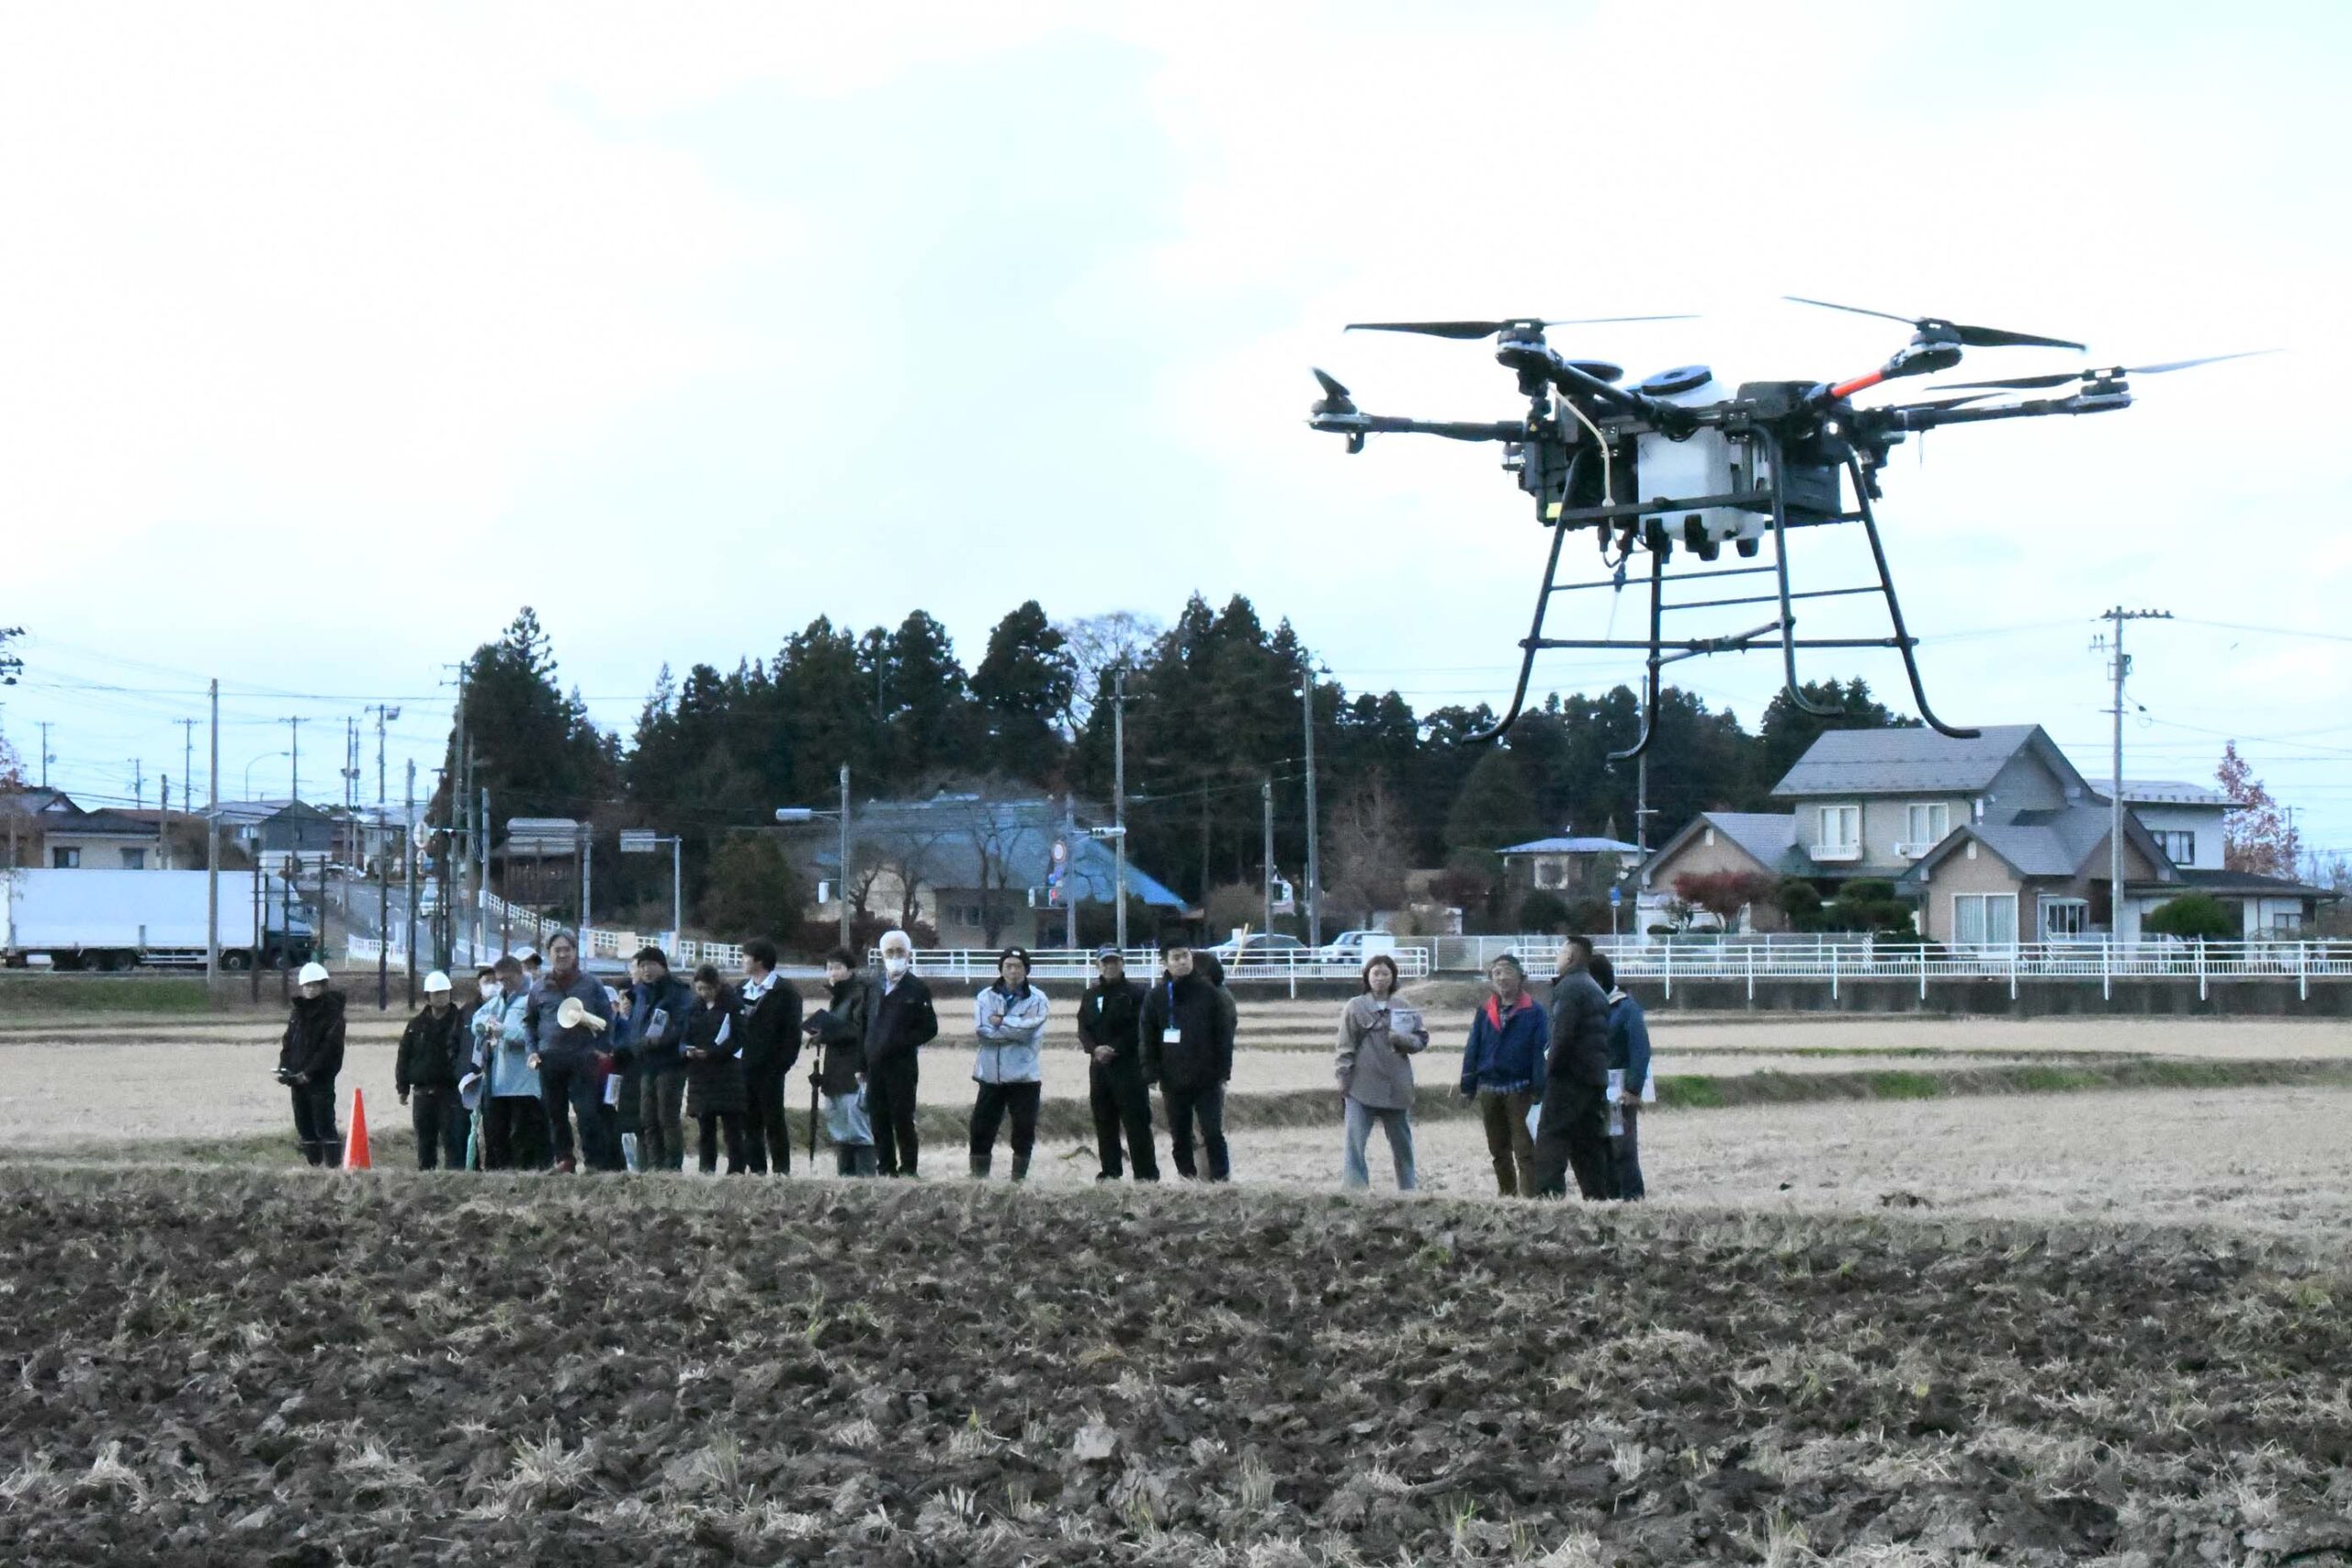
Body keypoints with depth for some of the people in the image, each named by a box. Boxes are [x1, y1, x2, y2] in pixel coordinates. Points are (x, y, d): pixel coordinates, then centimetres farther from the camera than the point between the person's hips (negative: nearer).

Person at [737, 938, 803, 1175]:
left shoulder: (785, 991, -4)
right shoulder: (742, 989, 16)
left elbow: (792, 1031, -8)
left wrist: (781, 1065, -15)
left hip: (769, 1069, -6)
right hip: (745, 1069, 6)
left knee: (774, 1122, -3)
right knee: (750, 1122, 6)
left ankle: (781, 1170, 1)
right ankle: (757, 1170, 11)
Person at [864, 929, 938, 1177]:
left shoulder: (918, 989, -1)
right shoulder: (874, 987, 15)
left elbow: (929, 1029, -4)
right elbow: (866, 1026, 16)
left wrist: (899, 1044, -14)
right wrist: (863, 1062, 8)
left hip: (901, 1066, -5)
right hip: (875, 1067, 5)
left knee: (903, 1121, -4)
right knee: (880, 1123, 5)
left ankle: (908, 1170, 1)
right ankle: (886, 1169, 11)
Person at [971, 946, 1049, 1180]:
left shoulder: (1037, 999, 1)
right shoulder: (985, 998, 6)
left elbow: (1030, 1029, -14)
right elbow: (982, 1030, -9)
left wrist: (1001, 1022, -9)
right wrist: (1016, 1029, -13)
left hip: (1025, 1075, -1)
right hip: (991, 1074, 1)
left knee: (1024, 1128, 2)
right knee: (982, 1126, 0)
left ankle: (1020, 1175, 14)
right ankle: (979, 1174, 9)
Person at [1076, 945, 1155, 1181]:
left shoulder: (1135, 993, 0)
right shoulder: (1090, 995, 17)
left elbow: (1138, 1029, -8)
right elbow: (1083, 1029, 10)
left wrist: (1115, 1049, -15)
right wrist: (1095, 1048, -10)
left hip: (1128, 1063, -6)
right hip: (1099, 1065, 6)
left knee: (1136, 1120, -9)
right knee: (1104, 1121, 7)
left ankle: (1146, 1173, -9)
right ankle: (1109, 1172, 14)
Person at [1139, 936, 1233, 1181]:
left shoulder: (1208, 992, 1)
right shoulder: (1156, 997, 4)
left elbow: (1224, 1036, 2)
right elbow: (1146, 1042, 5)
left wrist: (1222, 1074, -3)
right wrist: (1153, 1078, -3)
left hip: (1207, 1081, -2)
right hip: (1173, 1084, 2)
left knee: (1213, 1134, -5)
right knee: (1180, 1139, 6)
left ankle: (1220, 1178, -1)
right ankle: (1187, 1178, 13)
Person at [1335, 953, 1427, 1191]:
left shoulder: (1404, 1010, 10)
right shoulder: (1355, 1007, 2)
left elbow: (1422, 1039, 13)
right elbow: (1346, 1047, 0)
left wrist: (1404, 1040, -8)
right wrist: (1343, 1080, -7)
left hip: (1397, 1088, 3)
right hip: (1361, 1088, -3)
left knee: (1402, 1143, 13)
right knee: (1354, 1143, -12)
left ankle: (1407, 1190, 24)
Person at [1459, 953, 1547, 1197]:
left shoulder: (1533, 1012, -5)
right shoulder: (1484, 1011, 9)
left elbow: (1541, 1051, -8)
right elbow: (1472, 1050, 9)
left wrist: (1539, 1091, -15)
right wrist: (1468, 1088, 4)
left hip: (1520, 1090, -5)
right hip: (1489, 1089, 5)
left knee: (1525, 1150, -5)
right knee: (1498, 1150, 15)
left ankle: (1529, 1196, -7)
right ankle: (1506, 1194, 26)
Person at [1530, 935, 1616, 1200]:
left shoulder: (1568, 987, -10)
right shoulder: (1595, 990, 19)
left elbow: (1563, 1033, -20)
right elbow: (1604, 1035, 19)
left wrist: (1551, 1065, -11)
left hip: (1568, 1077, -9)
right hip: (1596, 1077, 9)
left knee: (1551, 1139, -9)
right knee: (1590, 1141, 11)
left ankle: (1548, 1194, -19)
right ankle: (1600, 1196, 10)